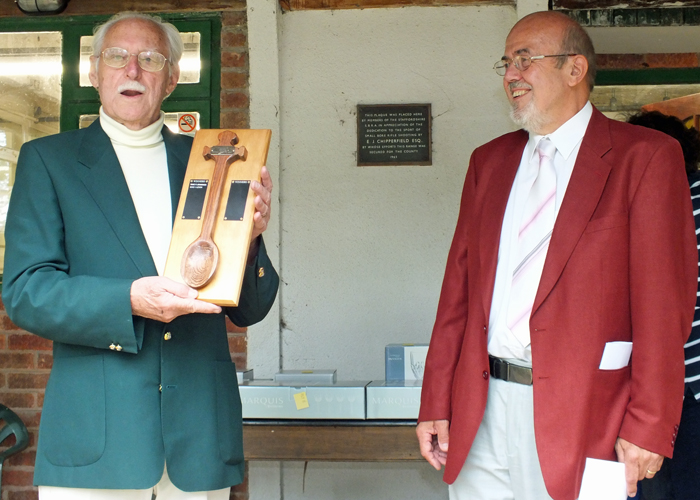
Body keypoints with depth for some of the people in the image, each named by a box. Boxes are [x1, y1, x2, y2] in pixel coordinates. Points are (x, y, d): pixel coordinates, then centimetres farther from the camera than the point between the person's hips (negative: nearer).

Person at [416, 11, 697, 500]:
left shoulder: (645, 157, -3)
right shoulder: (488, 161, 13)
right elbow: (459, 287, 11)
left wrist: (648, 428, -13)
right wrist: (436, 404, 7)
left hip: (580, 413, -4)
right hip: (483, 412, 5)